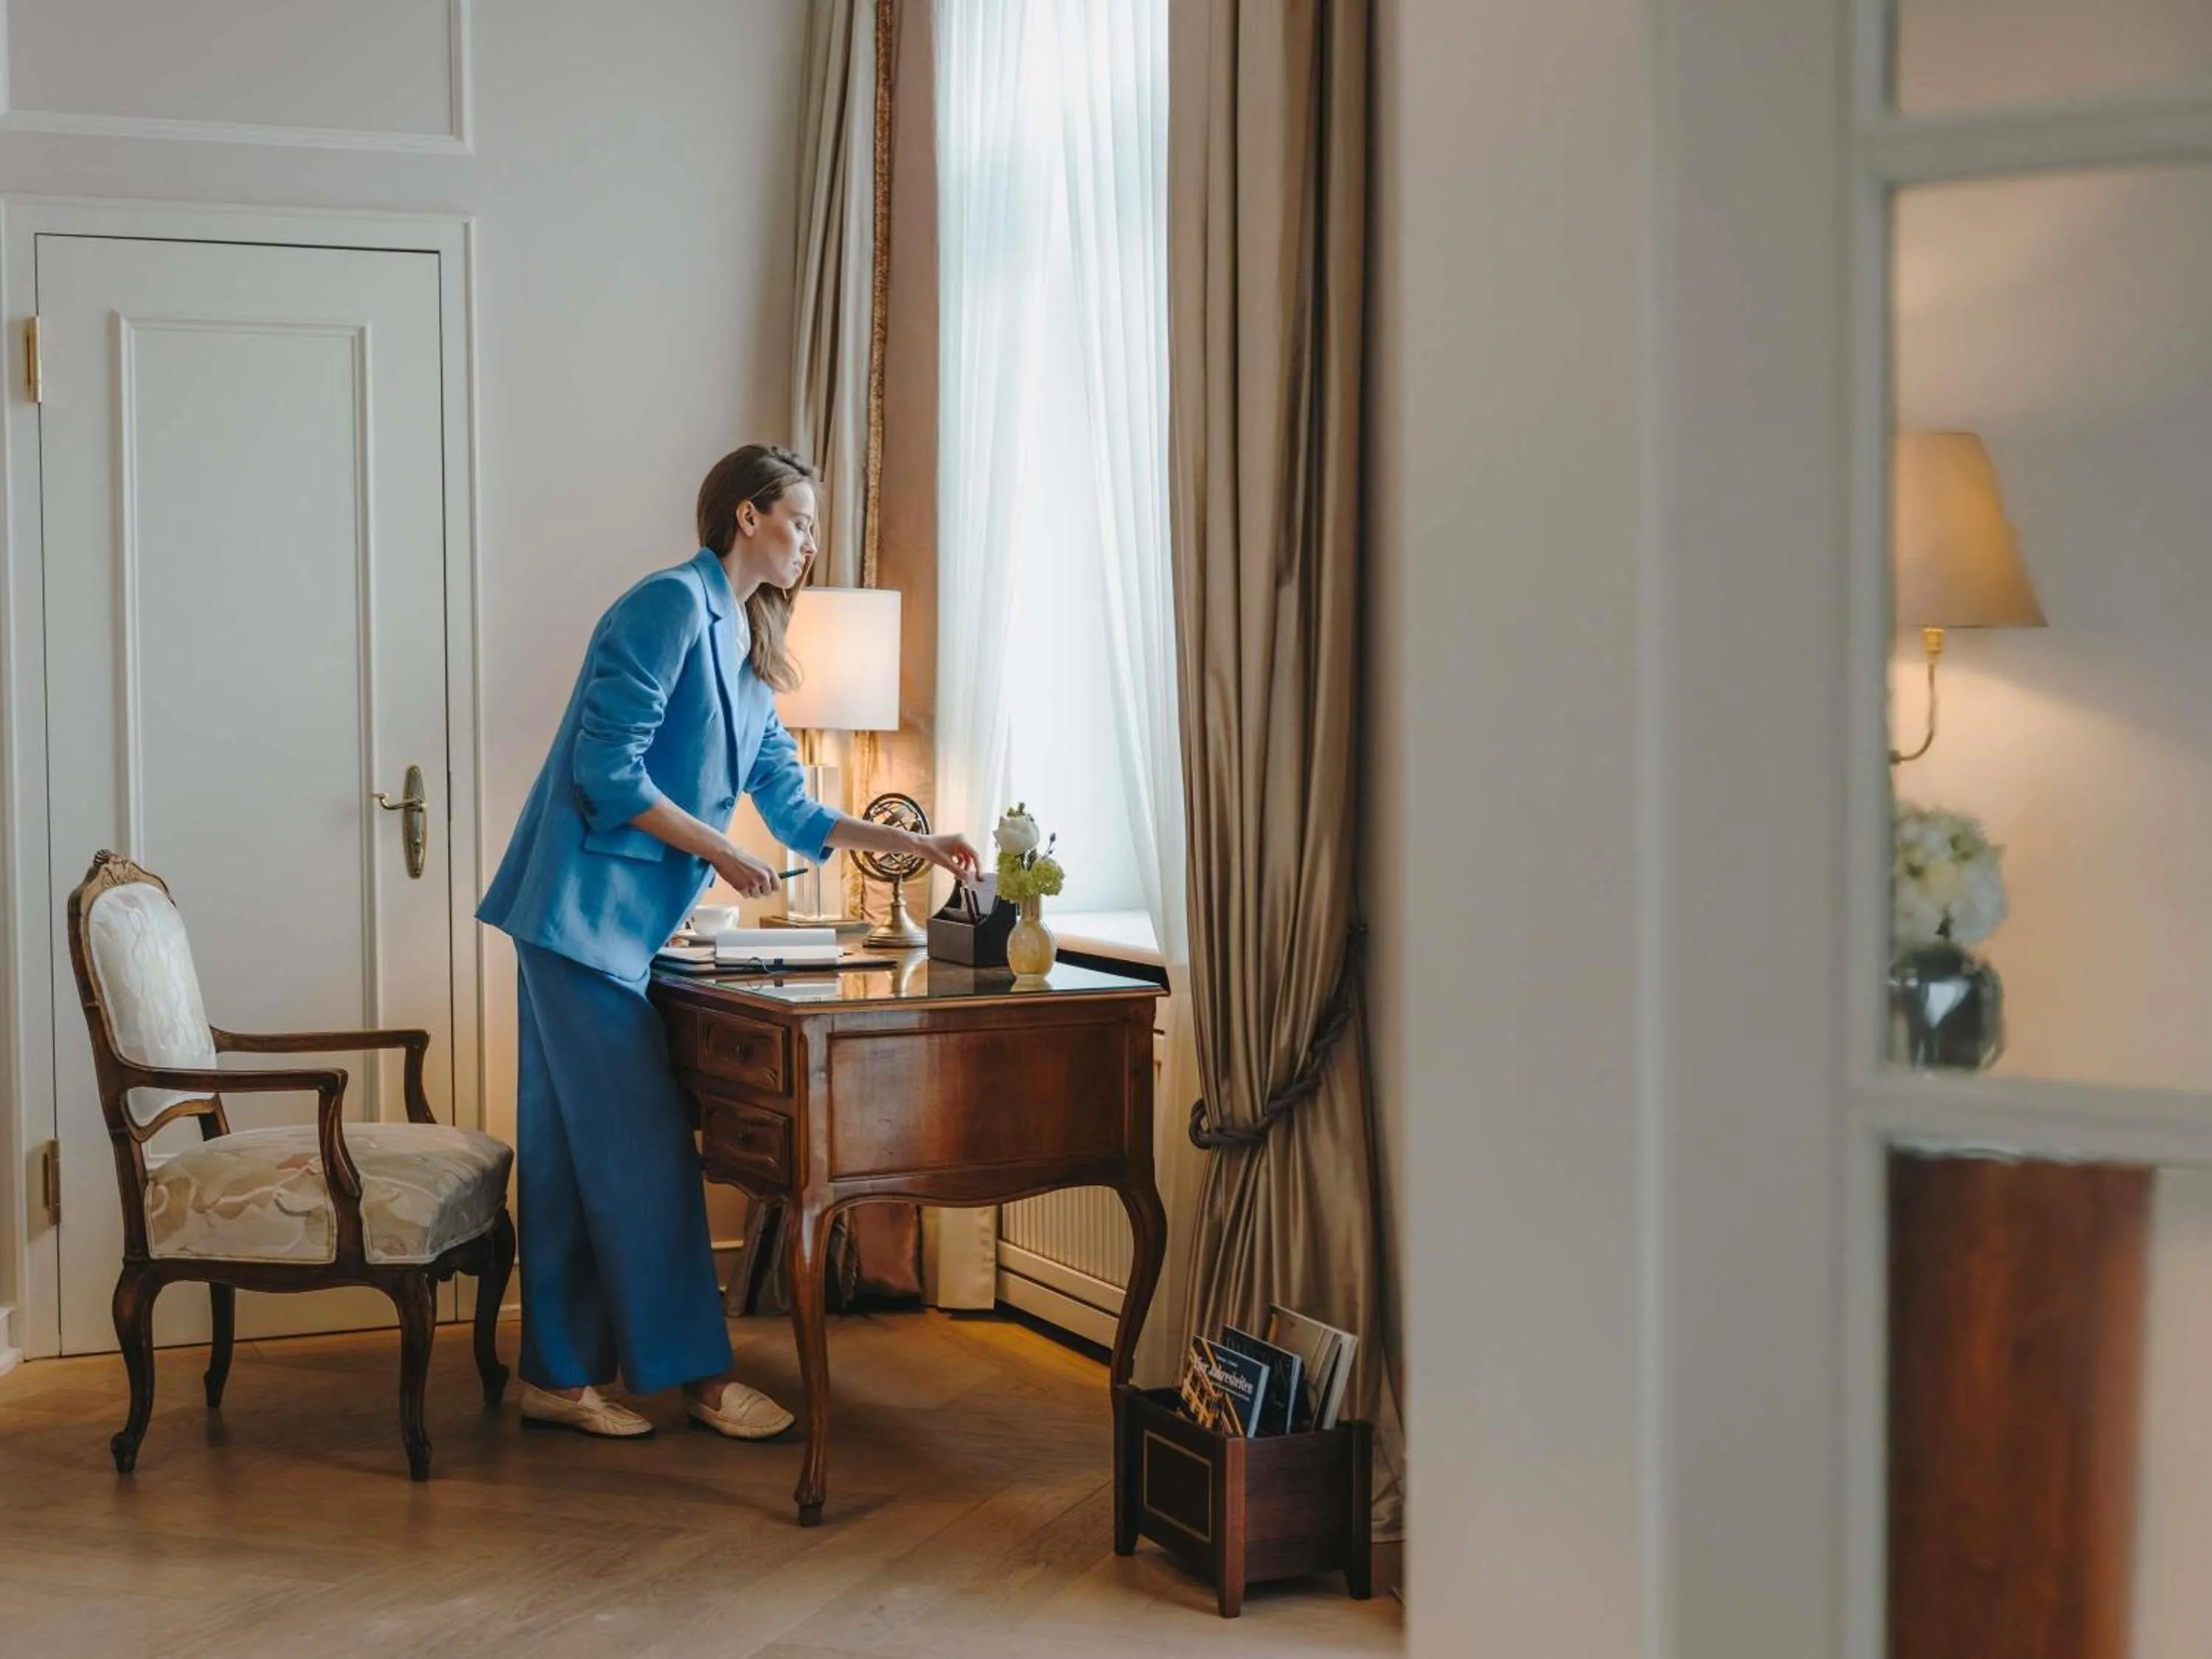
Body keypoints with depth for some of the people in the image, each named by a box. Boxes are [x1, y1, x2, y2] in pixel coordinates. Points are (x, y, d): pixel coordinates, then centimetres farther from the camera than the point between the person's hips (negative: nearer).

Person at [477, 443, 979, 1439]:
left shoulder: (744, 649, 18)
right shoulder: (671, 605, -11)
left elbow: (794, 810, 20)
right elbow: (609, 772, -17)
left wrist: (912, 843, 13)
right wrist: (722, 852, -12)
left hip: (613, 920, 10)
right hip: (583, 907, -10)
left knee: (577, 1149, 10)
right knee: (643, 1142, -5)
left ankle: (560, 1378, 14)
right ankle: (697, 1373, 1)